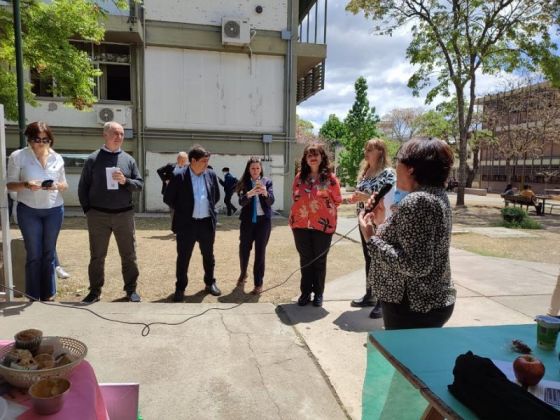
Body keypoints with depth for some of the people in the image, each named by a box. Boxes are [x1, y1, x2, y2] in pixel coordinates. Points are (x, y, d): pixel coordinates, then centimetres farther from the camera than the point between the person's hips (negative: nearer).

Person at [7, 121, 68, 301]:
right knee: (34, 254, 1)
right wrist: (26, 184, -22)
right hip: (28, 211, -2)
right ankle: (33, 296, 13)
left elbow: (64, 185, 10)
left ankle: (48, 293, 20)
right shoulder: (18, 156, -3)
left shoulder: (57, 158, 5)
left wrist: (57, 185, -13)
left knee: (49, 253, 9)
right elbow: (10, 184, -2)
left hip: (54, 210, 2)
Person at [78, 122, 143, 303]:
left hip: (124, 214, 2)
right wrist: (88, 210, -1)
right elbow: (83, 187, 4)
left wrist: (125, 181, -14)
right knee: (97, 256, 9)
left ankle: (131, 289, 20)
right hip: (98, 215, -1)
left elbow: (140, 184, 5)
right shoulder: (93, 159, 1)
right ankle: (95, 290, 22)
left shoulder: (128, 159, 6)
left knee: (129, 254, 7)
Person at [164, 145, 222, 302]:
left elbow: (216, 195, 15)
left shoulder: (211, 174, 1)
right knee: (183, 257, 6)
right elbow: (168, 198, -4)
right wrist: (182, 211, 3)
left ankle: (210, 283, 33)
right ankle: (180, 288, 20)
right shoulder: (179, 176, -11)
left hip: (207, 222, 4)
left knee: (208, 256, 15)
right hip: (186, 223, -3)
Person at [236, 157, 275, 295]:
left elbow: (271, 201, -10)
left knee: (260, 251, 1)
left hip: (263, 220, -1)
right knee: (244, 249, 9)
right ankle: (243, 273, 38)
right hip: (247, 220, 1)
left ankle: (259, 283, 11)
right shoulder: (244, 183, 0)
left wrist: (265, 193, -31)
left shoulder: (267, 181, 0)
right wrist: (249, 193, -33)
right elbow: (241, 202, -13)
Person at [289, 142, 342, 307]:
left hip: (323, 225, -3)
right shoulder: (300, 177, 6)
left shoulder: (330, 177, -5)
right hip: (301, 224, 3)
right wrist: (304, 208, 5)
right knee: (305, 260, 11)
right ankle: (305, 292, 23)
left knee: (320, 260, 8)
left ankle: (318, 293, 22)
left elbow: (337, 200, 2)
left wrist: (322, 208, 5)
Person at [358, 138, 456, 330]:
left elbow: (416, 265, -29)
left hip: (413, 308, -10)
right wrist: (382, 222, 7)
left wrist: (371, 239, -22)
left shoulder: (417, 201, -23)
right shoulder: (436, 195, 9)